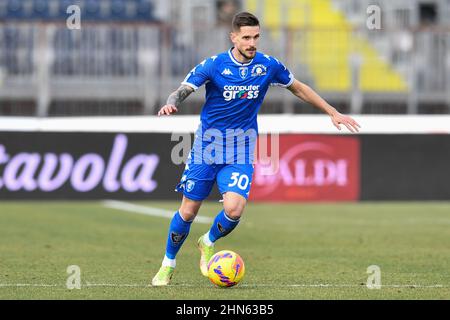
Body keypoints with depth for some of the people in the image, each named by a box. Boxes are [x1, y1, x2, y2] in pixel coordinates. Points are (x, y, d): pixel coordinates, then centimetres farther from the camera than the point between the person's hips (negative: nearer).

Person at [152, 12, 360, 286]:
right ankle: (168, 264, 25)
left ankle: (209, 243, 13)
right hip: (207, 146, -1)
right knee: (188, 211, 1)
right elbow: (183, 91, -12)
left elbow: (298, 88, 12)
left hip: (241, 152, 1)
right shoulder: (213, 65, -10)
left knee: (234, 209, -19)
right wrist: (171, 104, -36)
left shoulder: (268, 66, -3)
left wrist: (333, 113, 12)